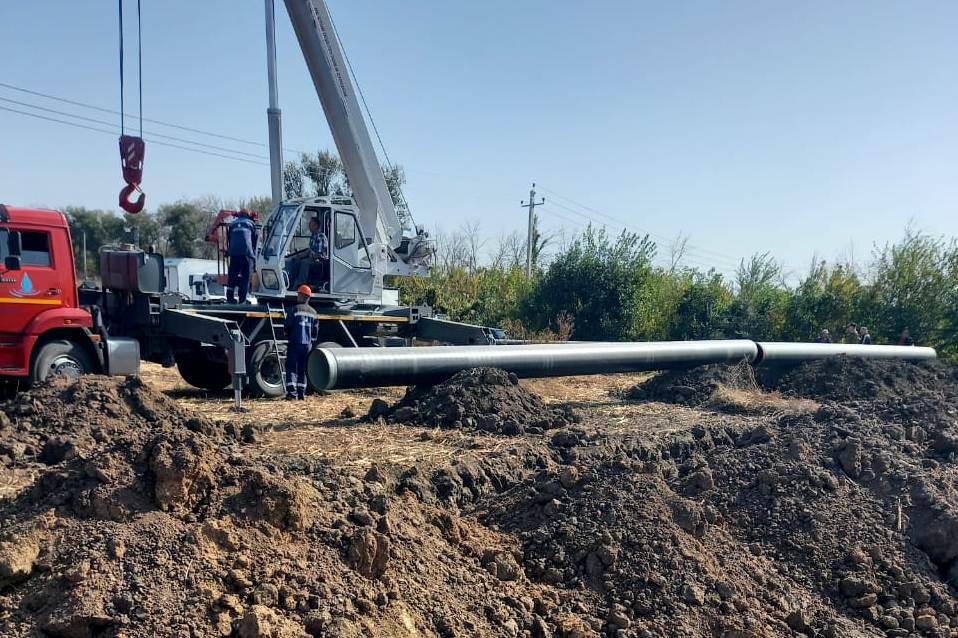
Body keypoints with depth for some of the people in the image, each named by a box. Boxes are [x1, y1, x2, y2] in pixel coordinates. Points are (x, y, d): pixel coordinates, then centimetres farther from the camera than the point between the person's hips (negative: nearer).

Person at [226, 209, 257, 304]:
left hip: (234, 253, 2)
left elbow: (229, 239, 24)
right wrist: (254, 255, 20)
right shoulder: (251, 223, 15)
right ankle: (242, 299, -5)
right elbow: (255, 241, 15)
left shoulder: (232, 224, 22)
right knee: (246, 277, -1)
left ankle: (230, 297, 4)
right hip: (247, 253, -2)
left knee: (232, 276, 7)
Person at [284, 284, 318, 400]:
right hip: (307, 344, 5)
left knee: (291, 368, -3)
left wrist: (288, 337, 12)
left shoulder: (294, 310, -8)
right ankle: (301, 393, 10)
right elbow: (315, 330, 12)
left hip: (294, 343, -5)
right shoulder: (313, 312, 9)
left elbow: (288, 326, -5)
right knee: (302, 369, 12)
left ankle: (292, 392, -12)